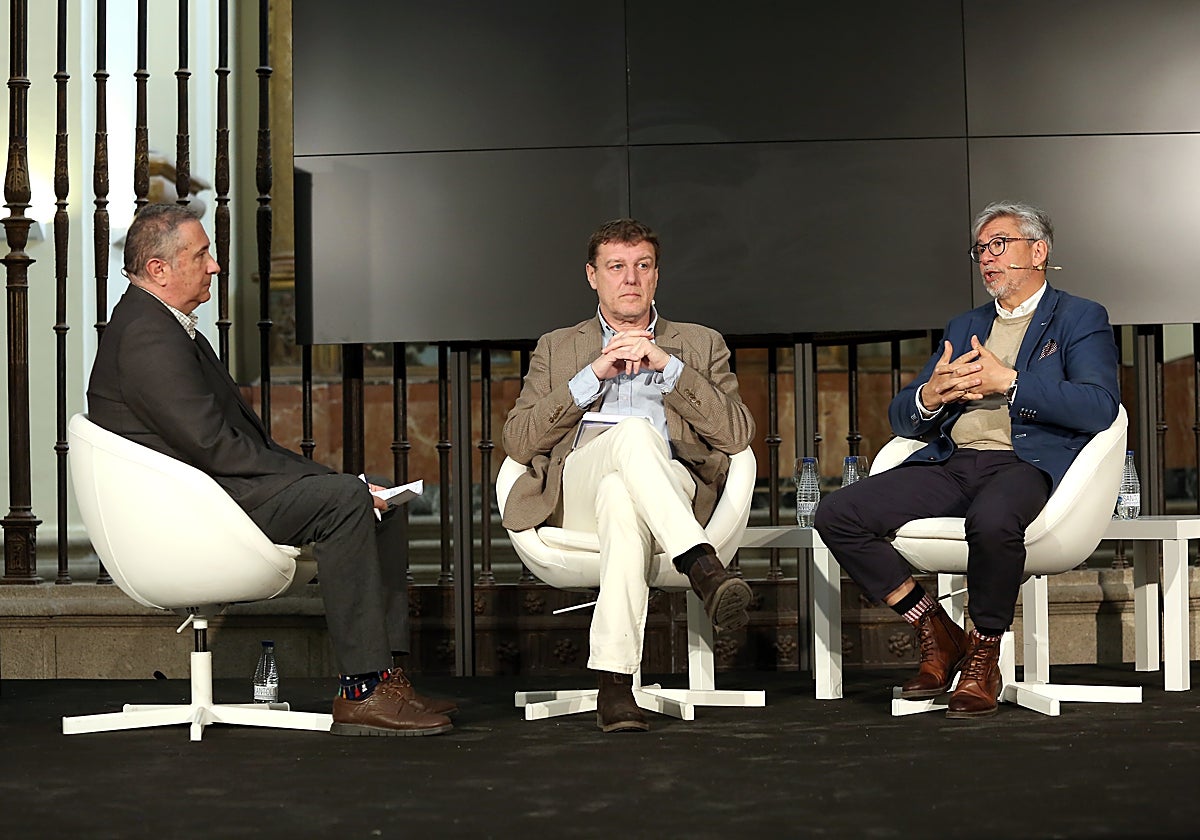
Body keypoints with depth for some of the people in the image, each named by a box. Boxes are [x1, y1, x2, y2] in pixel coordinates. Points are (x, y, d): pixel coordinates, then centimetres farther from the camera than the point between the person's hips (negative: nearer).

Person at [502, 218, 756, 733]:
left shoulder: (699, 345, 25)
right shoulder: (557, 349, 25)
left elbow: (737, 435, 8)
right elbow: (517, 443, 9)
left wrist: (668, 365, -2)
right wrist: (594, 374, -1)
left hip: (674, 491, 0)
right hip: (576, 492, 0)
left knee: (621, 499, -40)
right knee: (634, 432, -36)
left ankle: (614, 685, -49)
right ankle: (703, 569, -49)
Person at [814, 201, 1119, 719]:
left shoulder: (1081, 320, 11)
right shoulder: (964, 327, 28)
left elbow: (1100, 407, -8)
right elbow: (900, 418, 22)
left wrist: (1008, 382, -12)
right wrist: (930, 396, -3)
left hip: (1028, 463, -6)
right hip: (951, 463, 6)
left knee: (992, 520, -41)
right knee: (837, 515, -17)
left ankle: (984, 656, -16)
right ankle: (936, 635, -4)